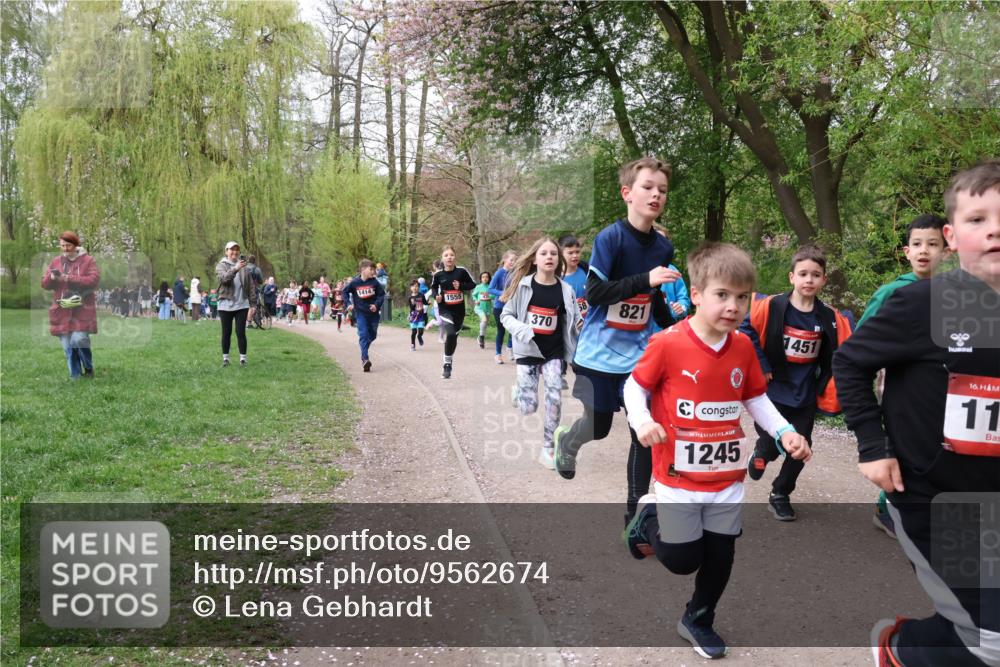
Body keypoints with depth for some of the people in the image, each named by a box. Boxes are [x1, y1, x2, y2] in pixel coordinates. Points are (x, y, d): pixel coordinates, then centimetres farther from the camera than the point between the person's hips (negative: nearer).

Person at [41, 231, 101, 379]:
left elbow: (93, 280, -13)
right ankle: (75, 376, 14)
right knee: (68, 346, 3)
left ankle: (88, 368, 7)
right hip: (62, 311, 4)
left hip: (82, 310, -4)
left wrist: (69, 279, -18)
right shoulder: (56, 262, 12)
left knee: (79, 339, -17)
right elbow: (44, 283, 12)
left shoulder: (88, 260, 0)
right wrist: (52, 278, -12)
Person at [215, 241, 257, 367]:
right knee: (226, 333, 6)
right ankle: (225, 358, 16)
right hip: (225, 305, -1)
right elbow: (224, 278, -22)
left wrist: (252, 304, 2)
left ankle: (243, 358, 7)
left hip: (242, 305, 1)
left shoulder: (245, 267, 5)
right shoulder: (221, 266, 0)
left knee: (241, 332, 0)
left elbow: (251, 287, 6)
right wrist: (235, 269, -40)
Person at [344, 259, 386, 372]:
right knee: (363, 335, -15)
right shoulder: (354, 283, -8)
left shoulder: (374, 282, -6)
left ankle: (364, 352, 40)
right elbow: (345, 292, 8)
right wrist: (349, 303, -2)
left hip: (373, 313, 3)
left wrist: (377, 304, -11)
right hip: (360, 313, -3)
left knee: (372, 335, 14)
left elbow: (381, 294, 3)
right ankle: (365, 359, -20)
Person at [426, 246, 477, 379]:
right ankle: (447, 364, -7)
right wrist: (436, 296, -11)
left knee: (454, 336, 14)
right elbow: (433, 288, 9)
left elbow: (473, 284, 3)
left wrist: (461, 286, -15)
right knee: (450, 334, -23)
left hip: (459, 310, 2)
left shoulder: (461, 271, -7)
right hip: (445, 309, -2)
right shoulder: (438, 274, -7)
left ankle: (449, 363, 37)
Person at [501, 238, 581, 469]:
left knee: (555, 399, -12)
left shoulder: (565, 290, -3)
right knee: (528, 408, -2)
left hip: (554, 352, 1)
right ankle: (519, 390, 36)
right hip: (527, 350, -1)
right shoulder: (523, 285, -7)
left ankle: (547, 449, 5)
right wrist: (521, 330, -20)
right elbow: (506, 315, -1)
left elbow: (574, 321, 5)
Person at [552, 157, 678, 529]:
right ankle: (567, 441, 43)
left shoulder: (663, 247, 3)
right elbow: (594, 293, -21)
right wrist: (645, 280, -29)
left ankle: (636, 508, 15)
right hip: (601, 353, -4)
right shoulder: (610, 238, -15)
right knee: (597, 428, 7)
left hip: (640, 355, 4)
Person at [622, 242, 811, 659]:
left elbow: (756, 399, 10)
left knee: (721, 556, 14)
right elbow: (635, 386, -6)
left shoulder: (743, 347, -2)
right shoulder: (667, 344, -18)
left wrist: (785, 432, -3)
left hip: (728, 476, 5)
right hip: (679, 476, -4)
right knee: (682, 560, 4)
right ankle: (649, 520, 34)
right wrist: (641, 422, -24)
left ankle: (698, 621, 39)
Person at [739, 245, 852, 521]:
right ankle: (760, 453, 37)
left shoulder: (830, 318, -4)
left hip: (805, 396, 3)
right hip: (772, 392, -3)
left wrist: (825, 386, -2)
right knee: (771, 446, -1)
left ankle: (780, 495, 30)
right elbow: (746, 333, -11)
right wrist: (761, 366, -12)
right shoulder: (771, 307, -14)